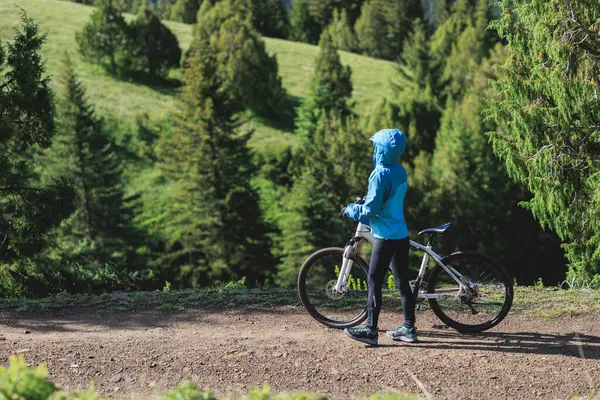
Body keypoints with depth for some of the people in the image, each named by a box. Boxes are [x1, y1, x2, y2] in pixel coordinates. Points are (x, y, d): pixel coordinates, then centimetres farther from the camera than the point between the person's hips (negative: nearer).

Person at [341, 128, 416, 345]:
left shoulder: (380, 175, -17)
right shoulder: (400, 172, 8)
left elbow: (370, 211, -18)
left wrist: (349, 210, -3)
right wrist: (366, 200, 22)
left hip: (385, 236, -8)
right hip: (401, 235, 8)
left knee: (374, 282, -3)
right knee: (402, 281, 10)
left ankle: (370, 330, -2)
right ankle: (409, 328, 15)